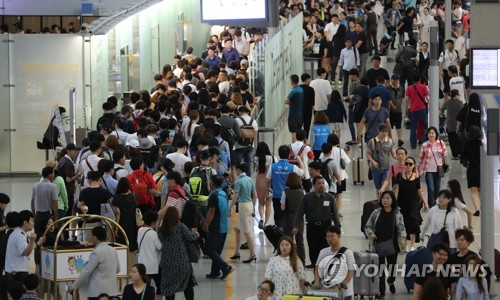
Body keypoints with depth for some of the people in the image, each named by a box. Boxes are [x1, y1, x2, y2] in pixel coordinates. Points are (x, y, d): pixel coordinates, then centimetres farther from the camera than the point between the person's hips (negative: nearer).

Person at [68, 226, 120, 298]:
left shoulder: (96, 252, -14)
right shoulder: (113, 251, 8)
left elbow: (86, 271, -14)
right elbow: (117, 270, 19)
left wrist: (74, 287, -7)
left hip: (97, 291, -7)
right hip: (112, 290, 7)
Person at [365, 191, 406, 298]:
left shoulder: (397, 214, -3)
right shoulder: (376, 213, 0)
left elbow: (401, 227, -7)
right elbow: (367, 226, 6)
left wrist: (403, 239, -24)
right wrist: (371, 233, -15)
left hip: (392, 246, 0)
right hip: (378, 245, 0)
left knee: (392, 266, 11)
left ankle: (391, 282, 44)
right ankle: (381, 291, 7)